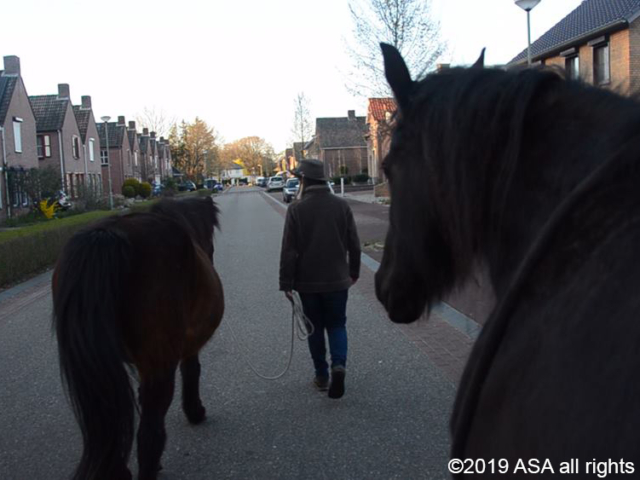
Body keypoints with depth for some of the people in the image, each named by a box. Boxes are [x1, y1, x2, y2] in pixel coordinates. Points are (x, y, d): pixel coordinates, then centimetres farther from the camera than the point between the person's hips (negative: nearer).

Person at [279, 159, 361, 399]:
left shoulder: (296, 208, -11)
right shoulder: (341, 205, -2)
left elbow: (289, 250, -11)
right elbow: (354, 244, 3)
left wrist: (286, 282, -5)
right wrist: (354, 271, 16)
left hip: (308, 282, -1)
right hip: (337, 280, 2)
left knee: (315, 328, 12)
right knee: (337, 325, 12)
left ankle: (322, 376, 18)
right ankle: (339, 364, -11)